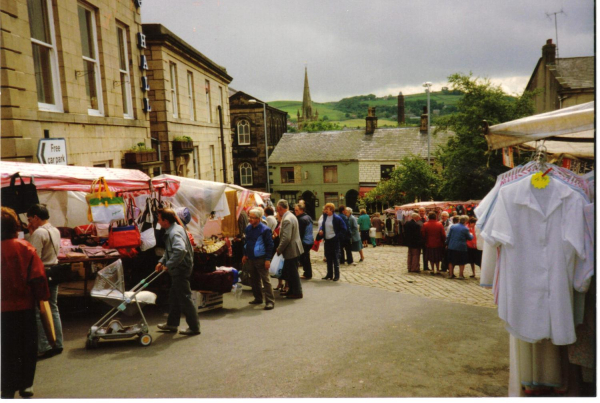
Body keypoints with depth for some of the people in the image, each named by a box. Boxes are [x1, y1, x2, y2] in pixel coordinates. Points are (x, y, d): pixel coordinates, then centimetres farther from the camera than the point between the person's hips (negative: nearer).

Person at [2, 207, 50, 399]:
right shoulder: (26, 248, -11)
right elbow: (38, 276, -12)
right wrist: (43, 296, 1)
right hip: (25, 305, 0)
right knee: (28, 346, 14)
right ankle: (26, 385, 23)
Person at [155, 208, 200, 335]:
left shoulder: (174, 232, -22)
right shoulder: (172, 230, 12)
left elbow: (180, 250, -37)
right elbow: (169, 250, 23)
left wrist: (168, 265, -28)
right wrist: (162, 261, 13)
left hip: (181, 269, -11)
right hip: (178, 269, 11)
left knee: (184, 298, -3)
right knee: (174, 296, 20)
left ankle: (194, 327, 5)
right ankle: (172, 324, 32)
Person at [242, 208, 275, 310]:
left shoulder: (265, 229, -12)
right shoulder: (248, 228, 9)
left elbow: (269, 245, -12)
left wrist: (268, 259, -15)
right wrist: (245, 255, 18)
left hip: (261, 260, -7)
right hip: (250, 259, 7)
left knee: (266, 280, -6)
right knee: (254, 280, 15)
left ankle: (270, 301, -4)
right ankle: (258, 298, 29)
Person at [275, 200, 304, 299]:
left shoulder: (287, 219, -23)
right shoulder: (291, 216, 10)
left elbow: (286, 238, -27)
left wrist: (279, 249, -15)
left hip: (291, 250, -10)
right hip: (293, 248, 10)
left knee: (292, 272, 2)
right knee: (287, 272, 19)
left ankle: (297, 292, 13)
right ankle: (291, 290, 30)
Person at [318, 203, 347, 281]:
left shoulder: (337, 218, -13)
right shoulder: (325, 216, 6)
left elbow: (344, 229, -9)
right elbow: (323, 225, 21)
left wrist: (337, 236, -14)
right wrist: (321, 230, 1)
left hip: (334, 240, -7)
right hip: (327, 240, 7)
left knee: (335, 258, 1)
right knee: (328, 258, 13)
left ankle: (336, 275, 9)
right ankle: (329, 274, 23)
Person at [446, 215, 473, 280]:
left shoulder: (453, 226, 0)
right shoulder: (465, 229, -10)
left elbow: (448, 236, 3)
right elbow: (469, 238, 1)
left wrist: (447, 243, 14)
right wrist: (471, 235, 23)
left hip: (452, 247, 3)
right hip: (461, 248, -3)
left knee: (451, 261, 12)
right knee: (462, 262, 9)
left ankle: (450, 274, 16)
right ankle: (461, 275, 9)